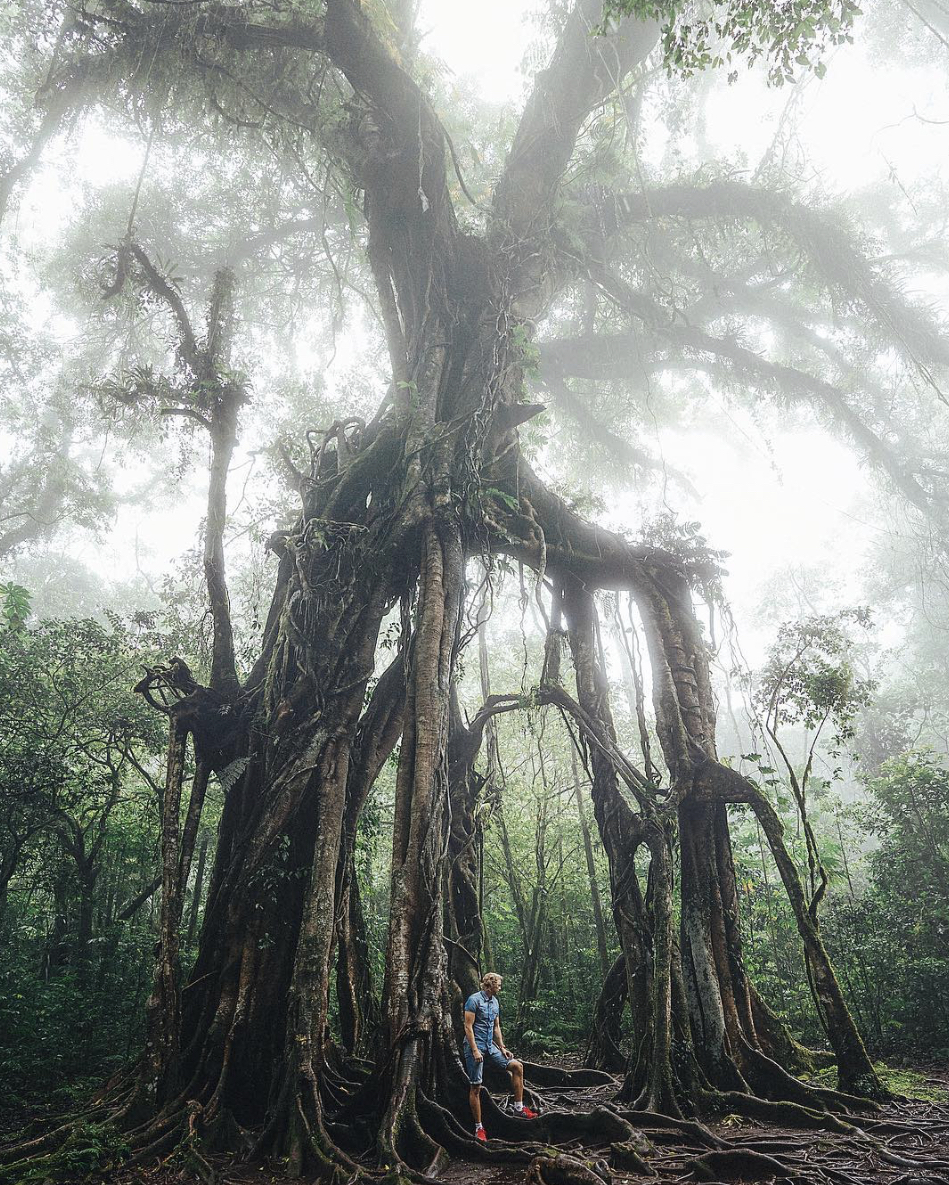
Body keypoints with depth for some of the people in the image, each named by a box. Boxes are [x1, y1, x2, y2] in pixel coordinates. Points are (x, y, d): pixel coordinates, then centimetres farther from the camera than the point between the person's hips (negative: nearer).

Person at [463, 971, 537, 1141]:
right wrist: (475, 1050, -20)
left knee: (517, 1066, 0)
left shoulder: (495, 1002, 12)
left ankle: (518, 1107, 6)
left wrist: (502, 1048, 10)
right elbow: (468, 1027, -16)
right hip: (476, 1046, -8)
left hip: (490, 1046, 8)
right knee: (475, 1087, -2)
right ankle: (479, 1127, 8)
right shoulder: (474, 1000, -14)